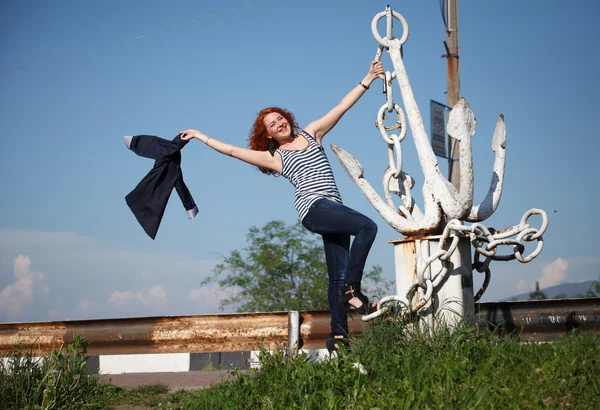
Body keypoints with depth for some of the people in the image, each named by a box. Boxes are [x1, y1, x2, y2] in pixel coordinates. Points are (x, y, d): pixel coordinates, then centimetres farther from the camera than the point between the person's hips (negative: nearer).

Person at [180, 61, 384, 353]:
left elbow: (342, 107, 19)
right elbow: (232, 150, 17)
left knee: (337, 277, 0)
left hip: (332, 209, 5)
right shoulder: (274, 157, 12)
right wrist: (200, 137, 22)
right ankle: (351, 288, -24)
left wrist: (367, 80, 17)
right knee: (367, 227, -28)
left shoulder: (311, 133, 21)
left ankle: (338, 335, 2)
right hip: (313, 207, -5)